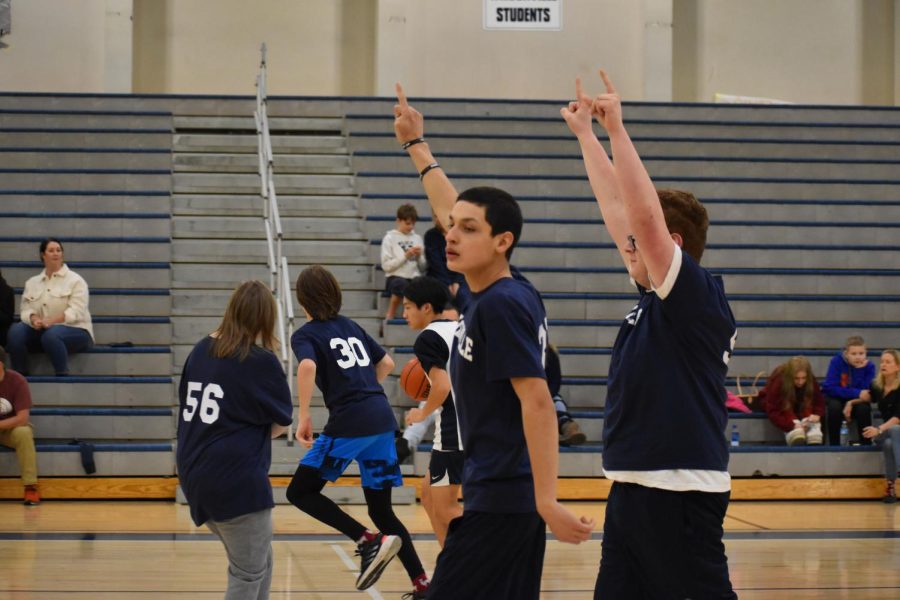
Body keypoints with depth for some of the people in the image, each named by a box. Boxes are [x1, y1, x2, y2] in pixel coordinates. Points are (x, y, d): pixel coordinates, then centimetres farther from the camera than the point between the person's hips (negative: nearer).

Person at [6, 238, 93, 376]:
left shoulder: (75, 280, 0)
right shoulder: (32, 283, 14)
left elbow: (75, 312, -12)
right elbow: (25, 309, 6)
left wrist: (52, 321, -26)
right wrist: (33, 318, -18)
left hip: (74, 330, -4)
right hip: (40, 331, 4)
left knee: (51, 334, -39)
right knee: (16, 330, -25)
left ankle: (62, 376, -28)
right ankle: (20, 375, -19)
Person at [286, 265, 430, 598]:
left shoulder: (305, 335, 1)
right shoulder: (351, 326, 20)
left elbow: (307, 367, -20)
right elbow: (386, 363, 25)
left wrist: (303, 417, -14)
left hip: (348, 424, -7)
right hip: (383, 420, 7)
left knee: (300, 491, 4)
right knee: (381, 509, 14)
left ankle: (369, 541, -11)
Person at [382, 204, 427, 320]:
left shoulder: (417, 238, 15)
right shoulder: (390, 238, 4)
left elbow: (423, 268, 16)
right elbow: (386, 266, -5)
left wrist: (419, 256, -4)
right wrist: (405, 256, -11)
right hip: (396, 277, -3)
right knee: (401, 283, -40)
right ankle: (390, 315, -19)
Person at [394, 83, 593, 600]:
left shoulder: (501, 305, -14)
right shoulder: (492, 295, 10)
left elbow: (537, 402, -20)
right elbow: (454, 211, 27)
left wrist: (548, 501, -26)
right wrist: (417, 145, 38)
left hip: (500, 499, -9)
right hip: (495, 494, 9)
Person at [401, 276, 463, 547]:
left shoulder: (428, 339, -11)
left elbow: (442, 386, -22)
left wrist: (423, 413, -5)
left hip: (454, 431, -9)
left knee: (445, 507, -3)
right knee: (429, 492, 19)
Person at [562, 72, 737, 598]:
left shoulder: (699, 295, -10)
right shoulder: (655, 296, 13)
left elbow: (644, 215, -21)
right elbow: (618, 208, 20)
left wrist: (616, 127, -18)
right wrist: (585, 133, 25)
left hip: (681, 491, -9)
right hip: (634, 487, 9)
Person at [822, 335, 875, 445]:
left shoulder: (869, 366, -15)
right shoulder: (837, 361, -19)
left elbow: (868, 393, -20)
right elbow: (830, 388, -24)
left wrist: (851, 403, -37)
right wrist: (857, 393, -31)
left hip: (856, 401, 1)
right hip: (835, 398, -1)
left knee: (864, 408, -31)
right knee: (835, 407, -34)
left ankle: (866, 445, -17)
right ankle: (834, 445, -21)